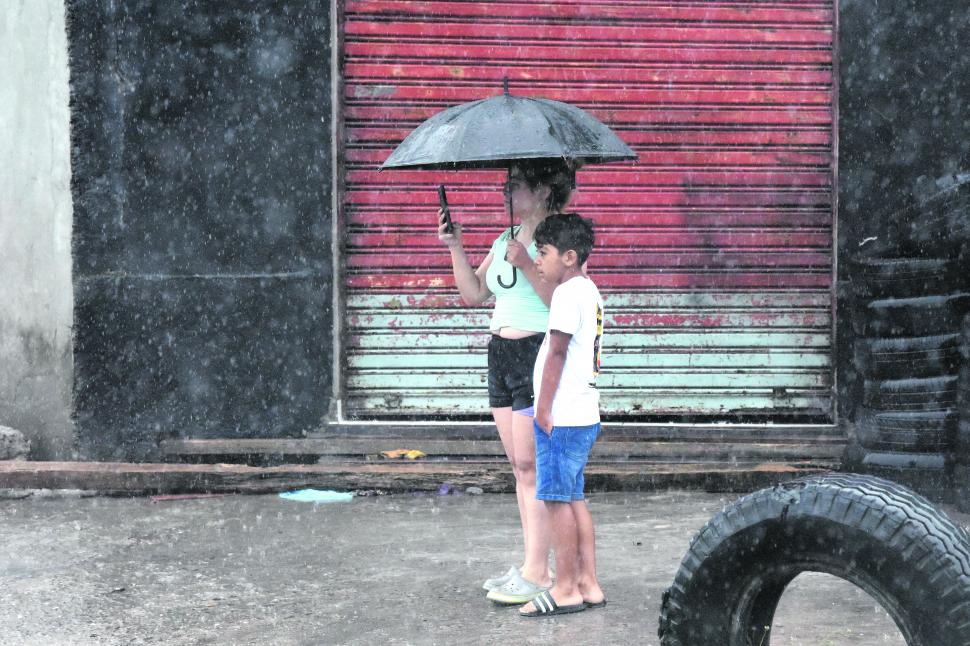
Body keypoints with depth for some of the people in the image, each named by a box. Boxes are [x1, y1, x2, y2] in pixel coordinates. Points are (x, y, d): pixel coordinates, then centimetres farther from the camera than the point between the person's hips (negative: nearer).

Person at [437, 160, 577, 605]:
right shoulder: (505, 240, 16)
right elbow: (473, 294, 15)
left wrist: (526, 266, -25)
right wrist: (455, 248, 5)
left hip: (538, 355, -9)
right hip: (502, 354, 9)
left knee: (531, 467, -8)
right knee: (521, 467, 10)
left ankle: (537, 573, -4)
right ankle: (534, 565, 16)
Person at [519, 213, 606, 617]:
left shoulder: (569, 292, -13)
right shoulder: (589, 290, 17)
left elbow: (557, 352, -17)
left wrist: (544, 407, -14)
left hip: (562, 417, -10)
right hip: (582, 414, 10)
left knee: (557, 499, -5)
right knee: (573, 499, 13)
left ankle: (565, 590, 0)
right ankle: (588, 584, 16)